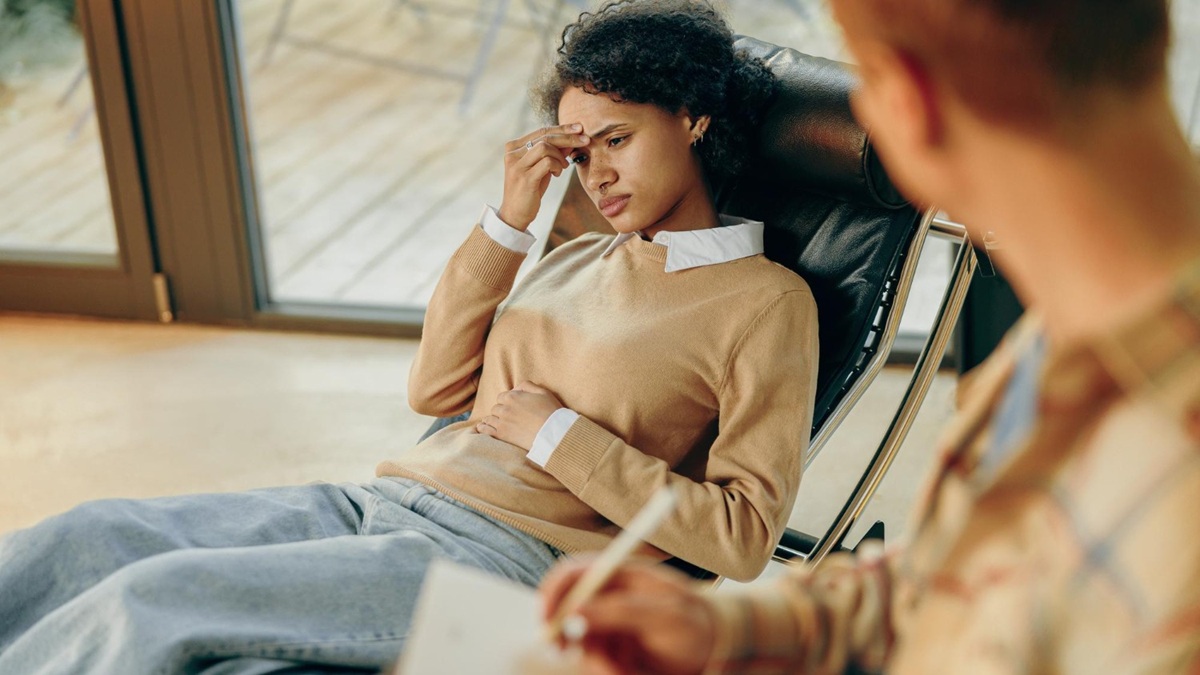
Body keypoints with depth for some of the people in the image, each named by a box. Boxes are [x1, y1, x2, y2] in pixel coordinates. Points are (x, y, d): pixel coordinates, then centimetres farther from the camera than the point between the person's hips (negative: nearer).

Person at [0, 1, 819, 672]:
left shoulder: (766, 302, 0)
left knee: (150, 600, -22)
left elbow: (743, 538, -7)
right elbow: (437, 387, 15)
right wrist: (510, 218, 8)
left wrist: (559, 434, -9)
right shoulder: (583, 258, 20)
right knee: (83, 541, -8)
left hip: (498, 557, -7)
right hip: (380, 505, 7)